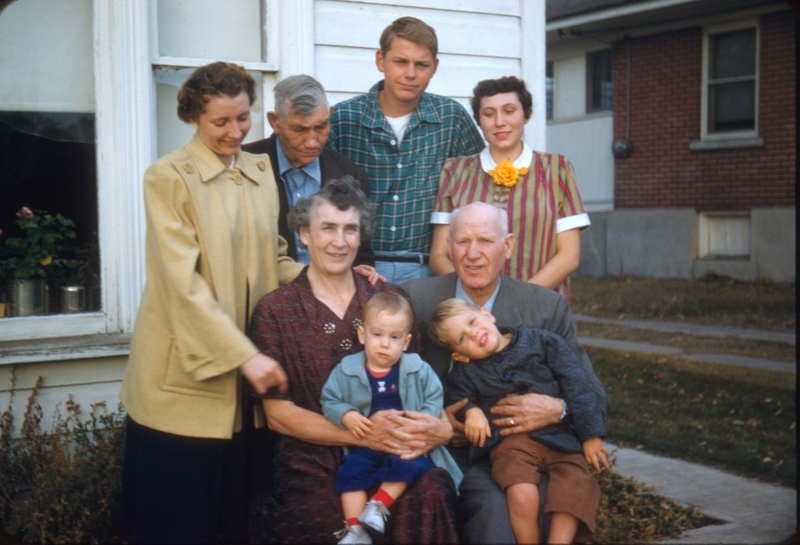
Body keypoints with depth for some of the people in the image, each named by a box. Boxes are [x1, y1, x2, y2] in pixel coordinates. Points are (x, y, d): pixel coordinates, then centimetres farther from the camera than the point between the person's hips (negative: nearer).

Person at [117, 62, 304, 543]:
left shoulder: (260, 171, 10)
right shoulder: (169, 177, -8)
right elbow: (182, 282, -15)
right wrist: (243, 356, -20)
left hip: (249, 372, 5)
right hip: (186, 371, -5)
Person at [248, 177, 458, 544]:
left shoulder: (389, 298, 12)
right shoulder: (274, 311, 4)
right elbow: (278, 413, 0)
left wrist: (439, 427, -12)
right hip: (314, 468, 0)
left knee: (432, 496, -30)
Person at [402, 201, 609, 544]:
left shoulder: (548, 307, 6)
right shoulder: (416, 298, 5)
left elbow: (595, 399, 7)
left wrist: (557, 410, -15)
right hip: (445, 453, -1)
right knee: (495, 507, -32)